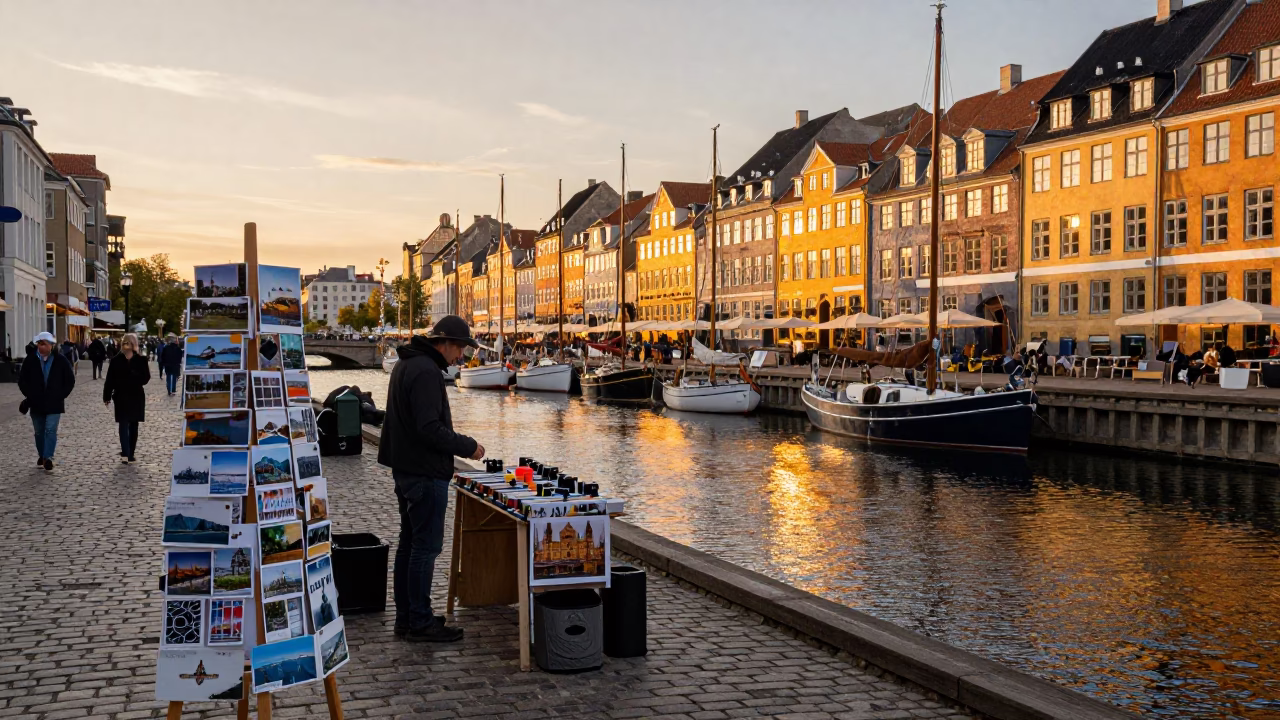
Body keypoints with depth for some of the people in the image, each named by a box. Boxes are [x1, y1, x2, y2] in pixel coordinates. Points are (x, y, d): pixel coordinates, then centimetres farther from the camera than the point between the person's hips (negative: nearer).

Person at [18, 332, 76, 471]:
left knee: (51, 430, -12)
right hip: (36, 404, 2)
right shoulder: (30, 360, -1)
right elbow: (22, 380, 7)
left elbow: (70, 380, 5)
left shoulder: (60, 361, -3)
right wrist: (30, 395, -3)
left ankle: (48, 457, -17)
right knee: (39, 432, 11)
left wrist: (61, 395, -2)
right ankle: (43, 456, 24)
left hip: (54, 403, -2)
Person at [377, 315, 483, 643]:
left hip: (405, 469, 11)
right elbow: (430, 429, -26)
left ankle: (406, 616, 23)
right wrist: (468, 447, -15)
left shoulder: (406, 364, 13)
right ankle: (420, 622, 1)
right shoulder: (426, 371, -20)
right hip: (425, 473, -11)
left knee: (410, 542, 15)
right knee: (426, 546, -4)